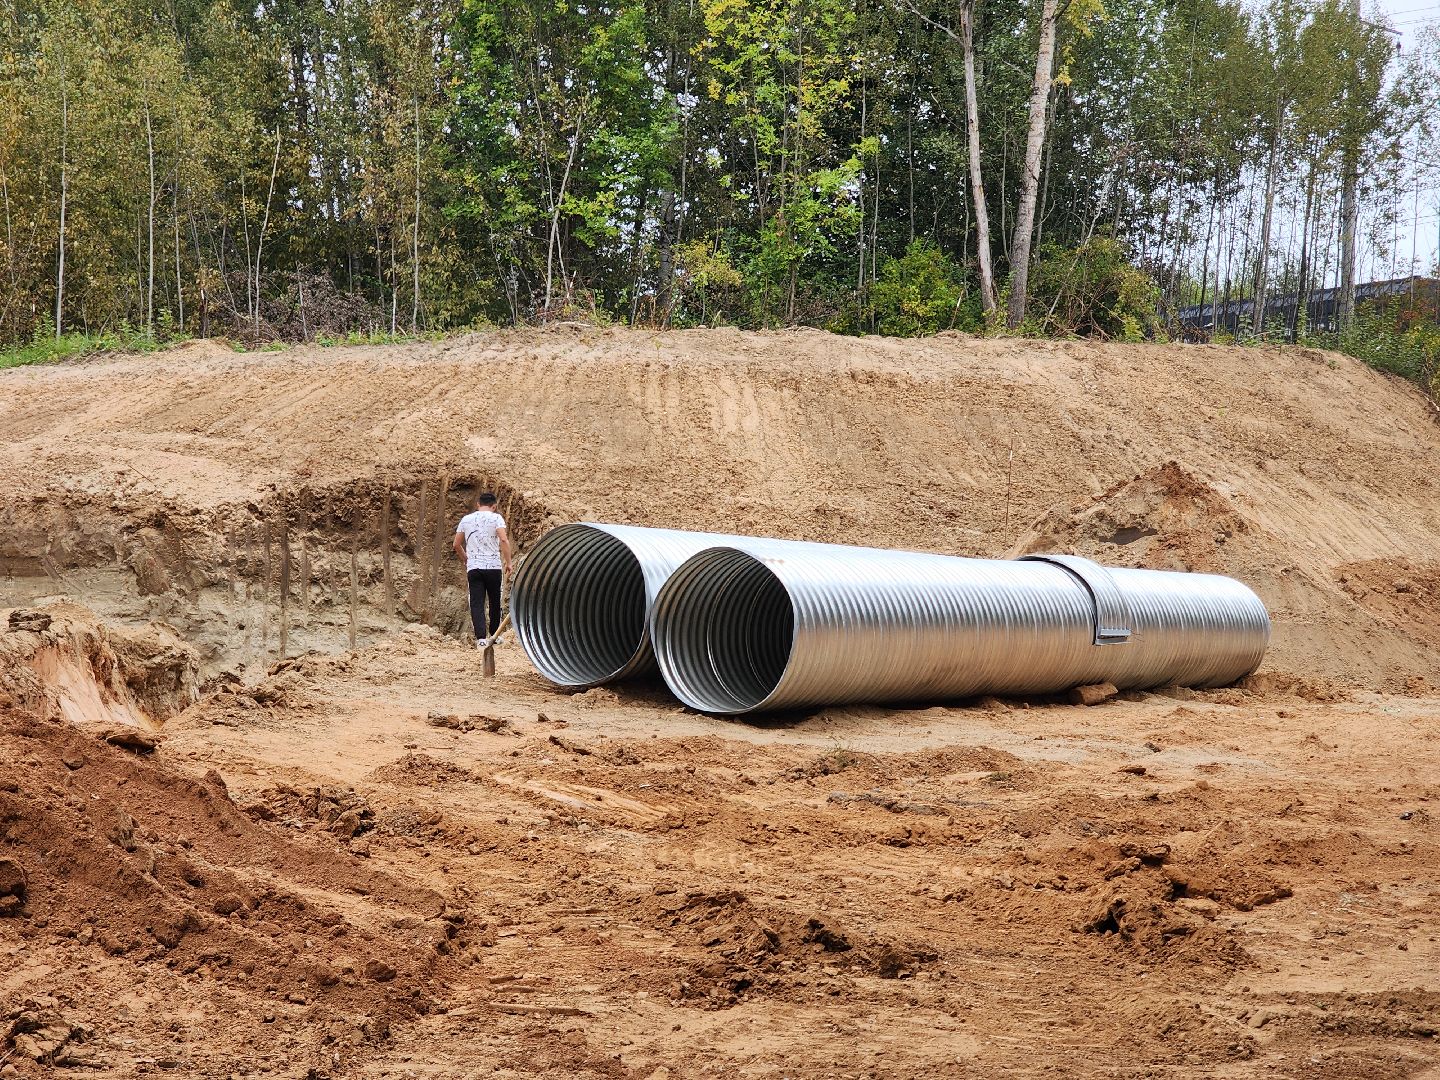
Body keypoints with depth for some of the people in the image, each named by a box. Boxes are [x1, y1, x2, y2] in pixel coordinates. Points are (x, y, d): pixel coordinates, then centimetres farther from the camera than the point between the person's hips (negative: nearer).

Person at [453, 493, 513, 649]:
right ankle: (494, 635, 23)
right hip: (493, 566, -2)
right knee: (495, 601, 13)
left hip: (473, 567, 2)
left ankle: (481, 638, -13)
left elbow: (457, 545, 15)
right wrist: (508, 561, -7)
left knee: (476, 603, -1)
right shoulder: (496, 518, -1)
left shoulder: (466, 519, 10)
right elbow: (504, 540, -15)